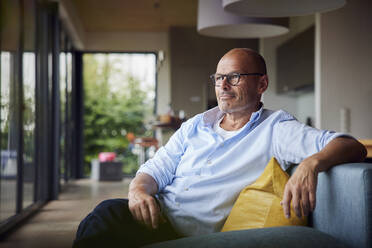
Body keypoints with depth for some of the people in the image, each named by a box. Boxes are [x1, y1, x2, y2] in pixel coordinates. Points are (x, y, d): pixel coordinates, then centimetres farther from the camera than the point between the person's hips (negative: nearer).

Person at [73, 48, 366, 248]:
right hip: (156, 216, 6)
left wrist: (311, 164, -30)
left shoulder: (275, 129, 4)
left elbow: (352, 147, -7)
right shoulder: (196, 126, 22)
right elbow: (156, 170, 17)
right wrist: (139, 191, -8)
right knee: (108, 211, -29)